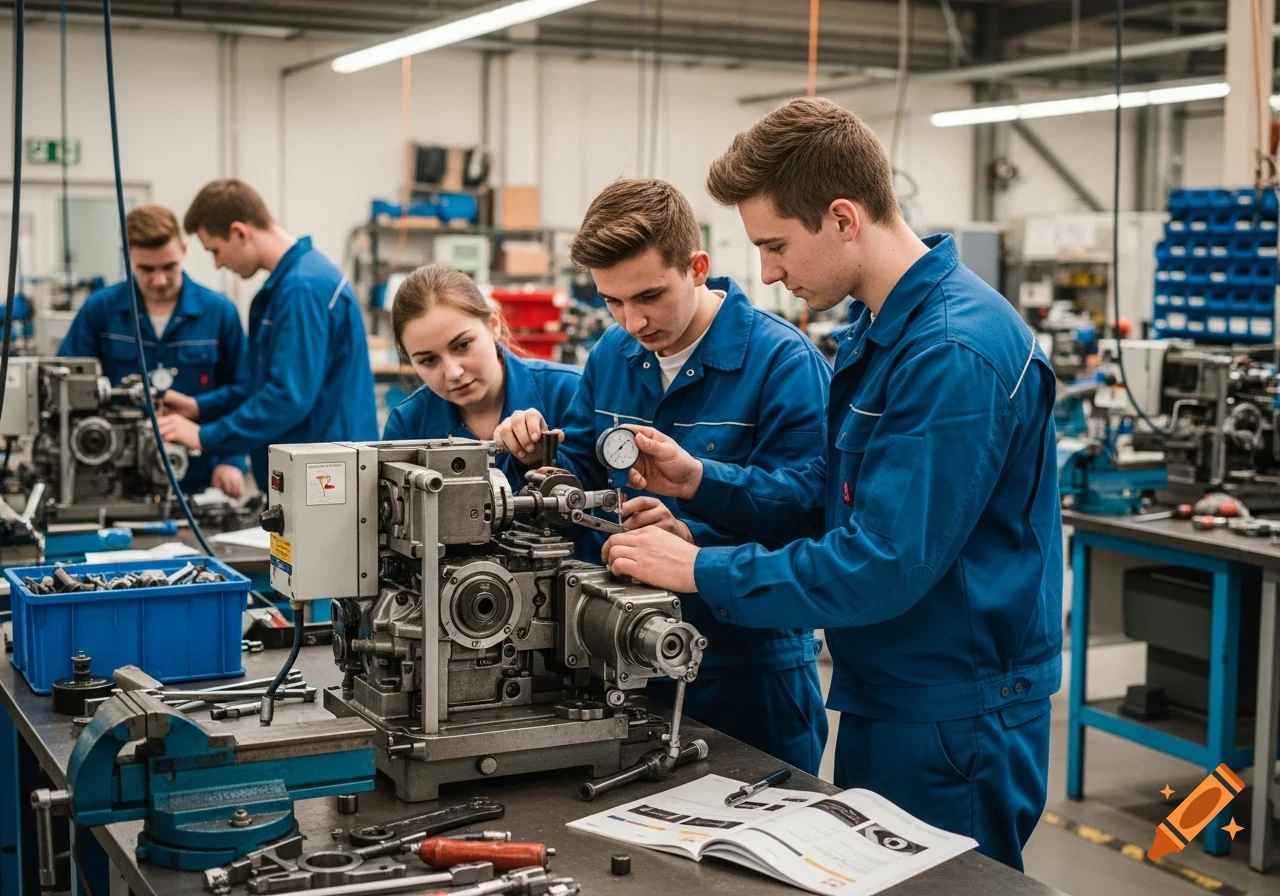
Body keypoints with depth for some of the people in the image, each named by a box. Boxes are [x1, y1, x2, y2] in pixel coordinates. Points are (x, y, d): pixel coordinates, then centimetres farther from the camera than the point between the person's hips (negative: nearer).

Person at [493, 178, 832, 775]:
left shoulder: (785, 362, -16)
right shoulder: (612, 355, 6)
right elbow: (582, 485, 12)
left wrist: (692, 540, -35)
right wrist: (539, 460, -9)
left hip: (752, 675, -6)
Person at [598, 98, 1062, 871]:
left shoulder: (957, 353, -24)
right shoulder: (877, 330, 8)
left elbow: (885, 567, -27)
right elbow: (831, 495, 12)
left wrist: (701, 571, -21)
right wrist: (701, 481, -1)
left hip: (953, 723, -9)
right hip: (885, 701, 10)